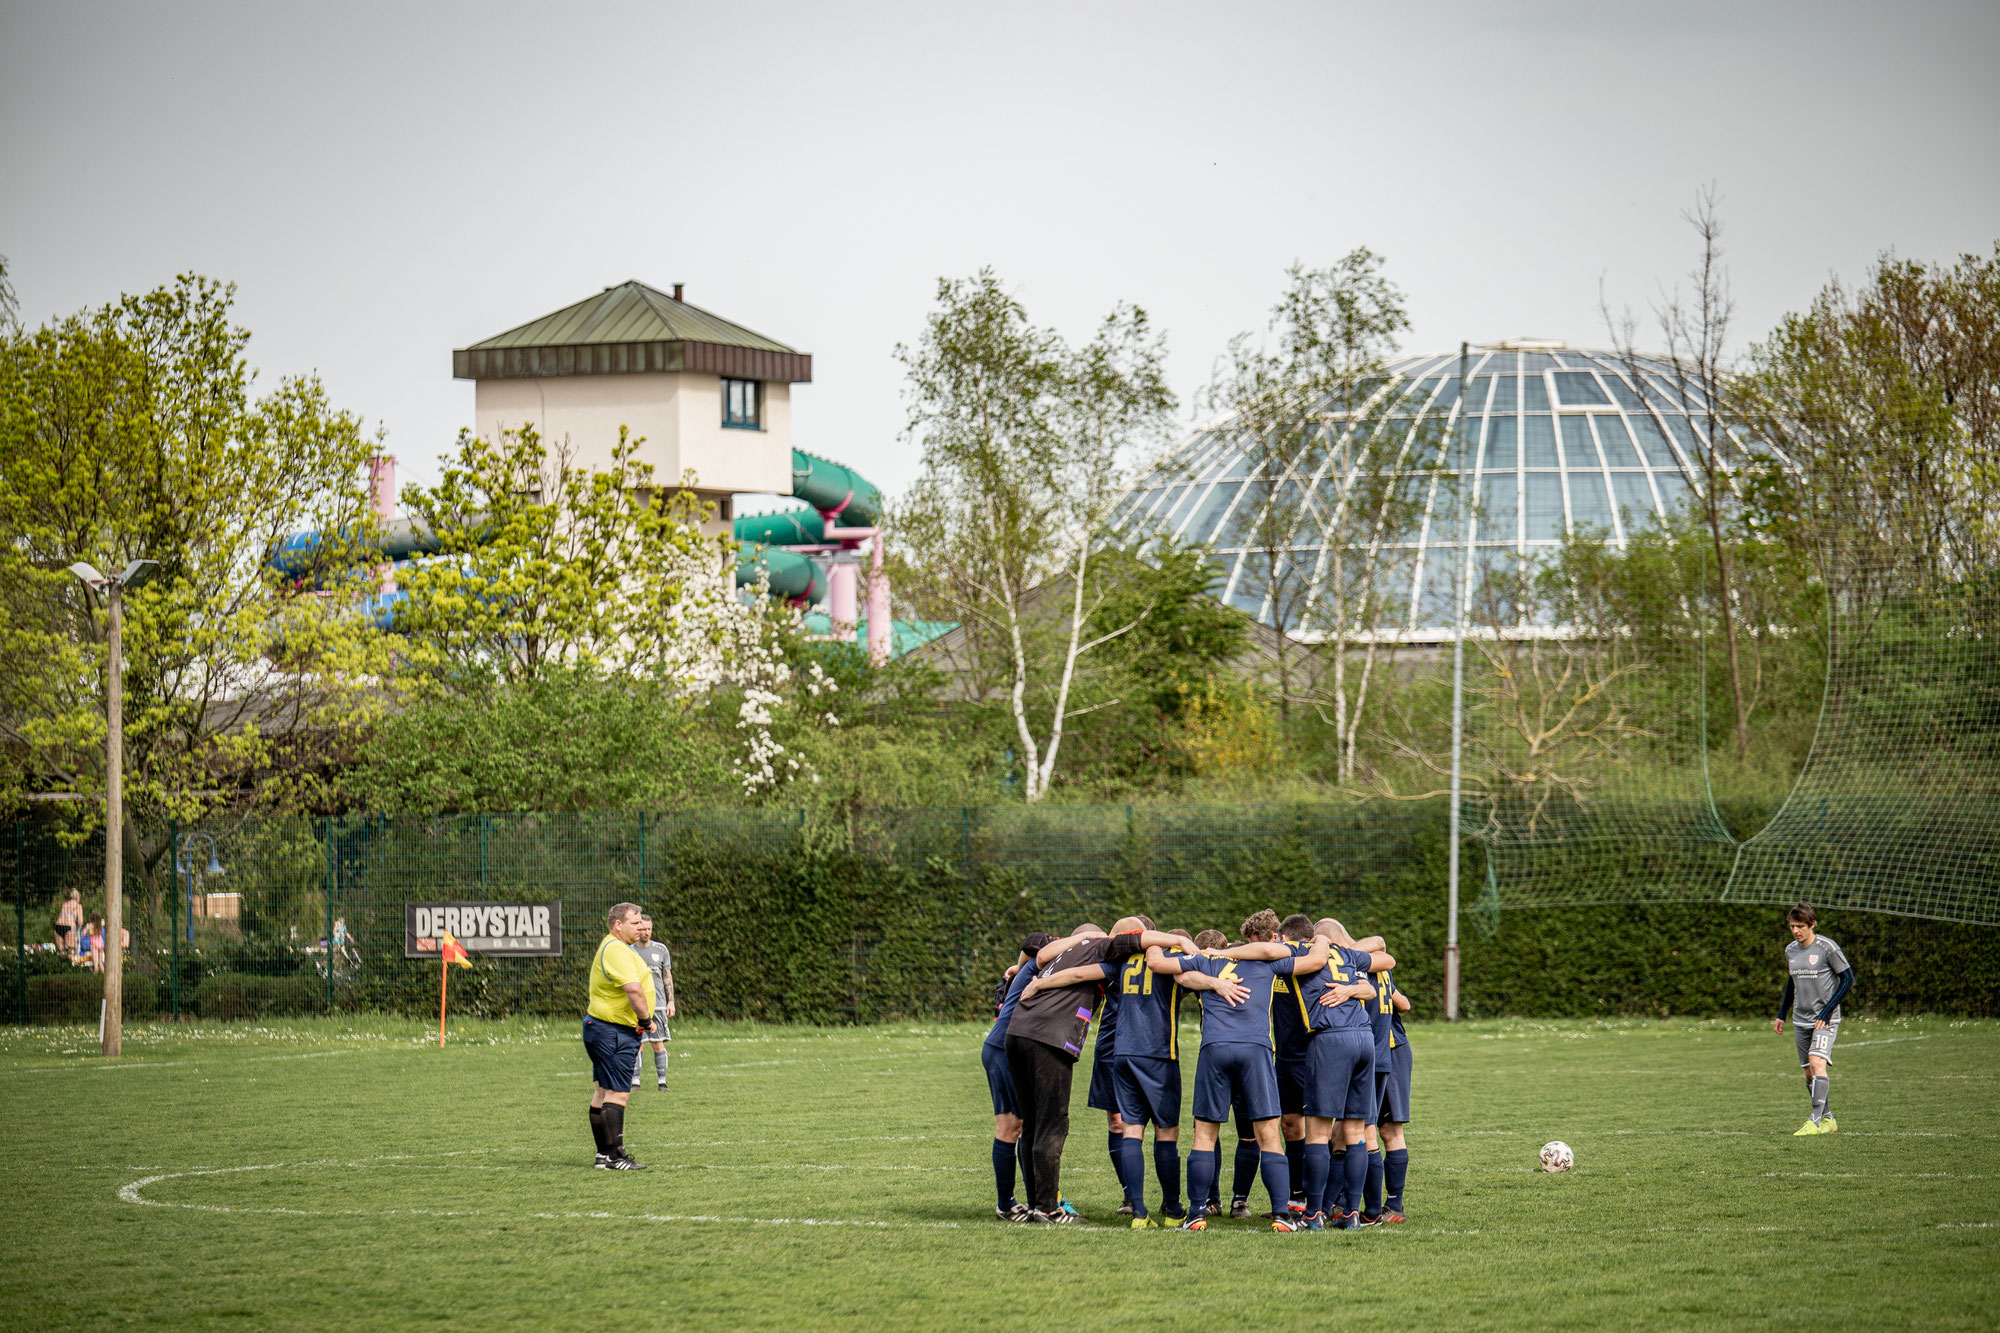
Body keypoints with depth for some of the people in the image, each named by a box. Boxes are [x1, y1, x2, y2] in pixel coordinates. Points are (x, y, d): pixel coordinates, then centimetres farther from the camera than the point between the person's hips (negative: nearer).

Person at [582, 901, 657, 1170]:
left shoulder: (611, 947, 19)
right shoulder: (617, 951, -17)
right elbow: (633, 989, -28)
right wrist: (645, 1019, -15)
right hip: (614, 1032, -11)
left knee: (602, 1093, 12)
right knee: (617, 1095, -11)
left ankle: (604, 1156, 16)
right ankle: (614, 1156, -12)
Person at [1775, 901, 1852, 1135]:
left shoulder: (1827, 947, -11)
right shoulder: (1791, 950, 8)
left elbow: (1848, 979, -9)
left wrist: (1827, 1011, -14)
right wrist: (1781, 1015, 19)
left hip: (1826, 1019, -6)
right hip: (1801, 1020, 6)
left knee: (1817, 1062, -21)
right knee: (1809, 1072, 6)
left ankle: (1815, 1122, -25)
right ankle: (1827, 1119, 18)